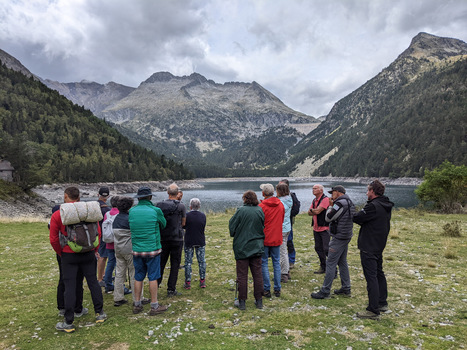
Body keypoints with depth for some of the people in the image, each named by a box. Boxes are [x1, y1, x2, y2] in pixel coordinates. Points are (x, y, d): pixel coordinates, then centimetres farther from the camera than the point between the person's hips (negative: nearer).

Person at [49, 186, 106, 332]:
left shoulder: (57, 215, -7)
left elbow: (53, 239, -5)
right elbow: (97, 232, 0)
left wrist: (61, 253, 9)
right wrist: (95, 249, 13)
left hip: (69, 255, -2)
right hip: (88, 254, 2)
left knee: (70, 287, 5)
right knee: (93, 282, 11)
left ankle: (68, 323, 12)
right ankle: (100, 313, 21)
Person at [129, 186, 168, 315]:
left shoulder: (131, 211, -1)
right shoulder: (155, 211, -9)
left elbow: (131, 226, 11)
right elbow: (163, 225, 6)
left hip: (137, 250, 4)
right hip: (152, 250, -3)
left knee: (138, 277, 13)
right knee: (153, 277, 5)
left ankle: (137, 305, 24)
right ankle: (154, 306, 13)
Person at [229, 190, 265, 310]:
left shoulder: (241, 210, -13)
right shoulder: (260, 211, -2)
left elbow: (232, 227, -9)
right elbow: (264, 227, 7)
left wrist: (234, 235, 11)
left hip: (242, 247, -3)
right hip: (257, 248, 4)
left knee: (242, 276, 6)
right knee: (257, 275, 12)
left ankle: (242, 301, 12)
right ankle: (259, 301, 20)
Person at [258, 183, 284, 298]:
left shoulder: (262, 206, -16)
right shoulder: (280, 204, 2)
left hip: (264, 239, -5)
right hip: (277, 238, 5)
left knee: (264, 264, 6)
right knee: (276, 263, 12)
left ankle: (267, 289, 8)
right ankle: (277, 289, 16)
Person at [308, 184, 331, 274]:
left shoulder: (325, 199, -12)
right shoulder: (314, 200, 15)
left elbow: (317, 211, -19)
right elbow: (309, 212, 9)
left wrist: (312, 209, 1)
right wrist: (315, 211, -10)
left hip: (325, 228, -8)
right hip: (316, 228, 8)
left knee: (326, 249, -9)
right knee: (318, 248, 12)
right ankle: (323, 267, 23)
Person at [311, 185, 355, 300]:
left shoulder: (340, 203, -18)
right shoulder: (349, 202, 14)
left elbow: (328, 218, -15)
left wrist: (330, 206, -1)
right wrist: (333, 205, 8)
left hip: (339, 238, -10)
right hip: (346, 236, 10)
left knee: (330, 263, -6)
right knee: (342, 262, 17)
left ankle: (325, 292, -2)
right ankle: (346, 289, 24)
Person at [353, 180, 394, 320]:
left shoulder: (373, 206, -22)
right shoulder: (386, 206, 9)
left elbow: (356, 218, -17)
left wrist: (361, 212, 1)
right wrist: (363, 221, 2)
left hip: (368, 247, -10)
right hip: (379, 246, 10)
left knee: (371, 277, -5)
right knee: (379, 274, 20)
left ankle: (373, 310, 0)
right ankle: (382, 303, 32)